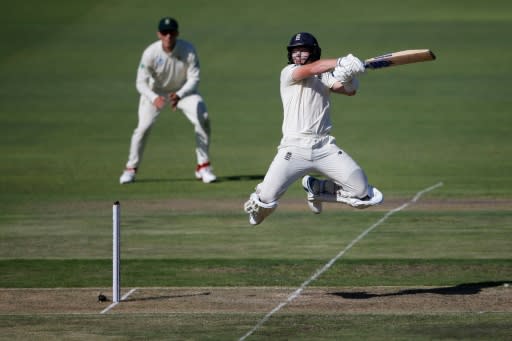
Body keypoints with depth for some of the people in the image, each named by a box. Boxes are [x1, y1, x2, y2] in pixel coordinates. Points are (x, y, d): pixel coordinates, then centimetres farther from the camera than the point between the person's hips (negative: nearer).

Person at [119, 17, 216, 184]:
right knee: (143, 127, -15)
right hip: (156, 92, -1)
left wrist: (179, 95, -43)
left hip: (184, 89, 1)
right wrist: (154, 98, -46)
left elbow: (194, 79, -23)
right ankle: (131, 169, 5)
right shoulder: (150, 53, -27)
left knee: (202, 119, -19)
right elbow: (141, 82, -25)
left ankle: (203, 167, -5)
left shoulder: (188, 51, -26)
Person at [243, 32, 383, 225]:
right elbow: (309, 70, -17)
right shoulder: (288, 73, 4)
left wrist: (347, 75, -25)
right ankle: (257, 207, 27)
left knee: (362, 192, -8)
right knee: (266, 200, -14)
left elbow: (349, 91, -3)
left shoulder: (325, 77, 15)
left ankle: (317, 189, 20)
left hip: (325, 147, 3)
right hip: (294, 149, -3)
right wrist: (341, 63, -30)